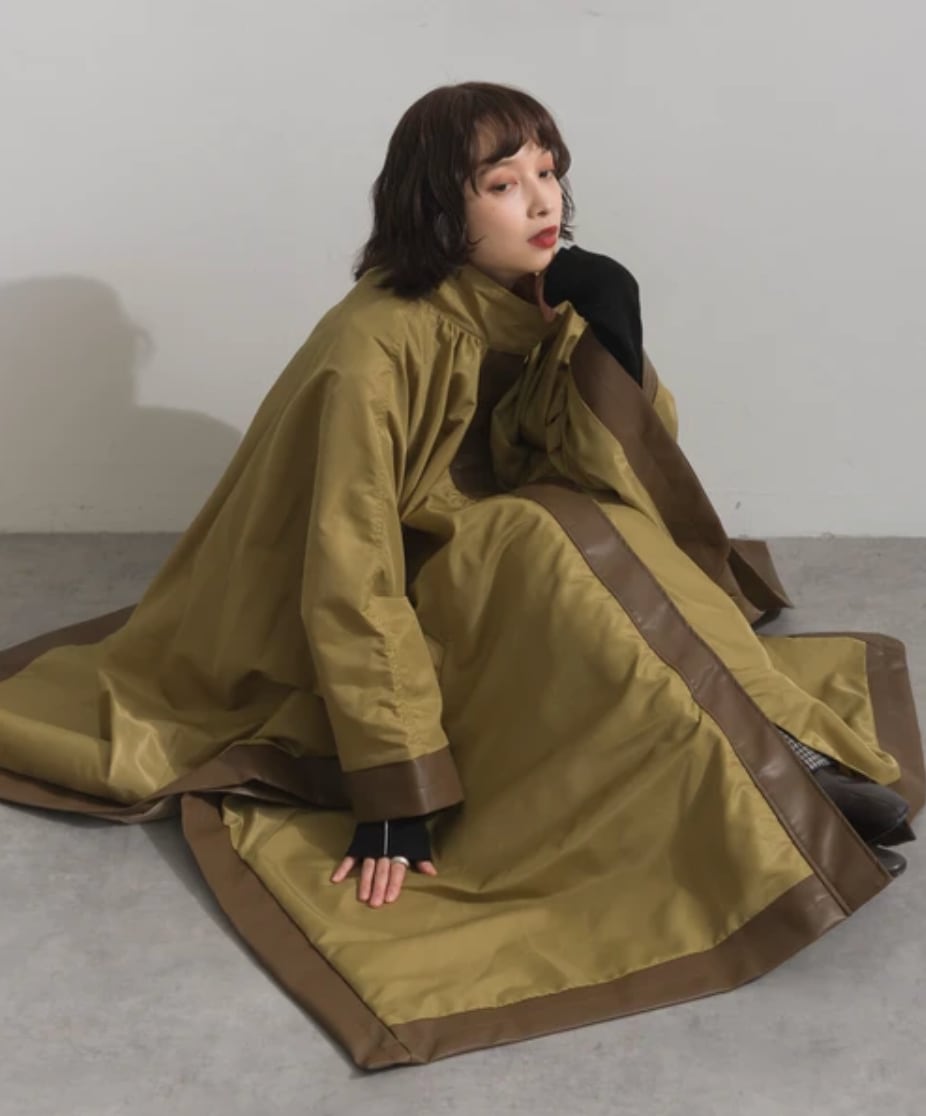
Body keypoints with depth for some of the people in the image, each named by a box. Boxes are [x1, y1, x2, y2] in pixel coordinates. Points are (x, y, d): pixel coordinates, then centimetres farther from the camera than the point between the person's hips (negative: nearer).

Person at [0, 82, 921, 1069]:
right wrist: (396, 790, -30)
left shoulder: (539, 305, -5)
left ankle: (782, 758, -21)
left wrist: (609, 336, -25)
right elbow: (352, 578, -28)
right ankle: (769, 807, -27)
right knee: (549, 551, -31)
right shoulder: (379, 346, -26)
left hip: (501, 597, 7)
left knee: (602, 542, -22)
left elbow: (620, 477, -10)